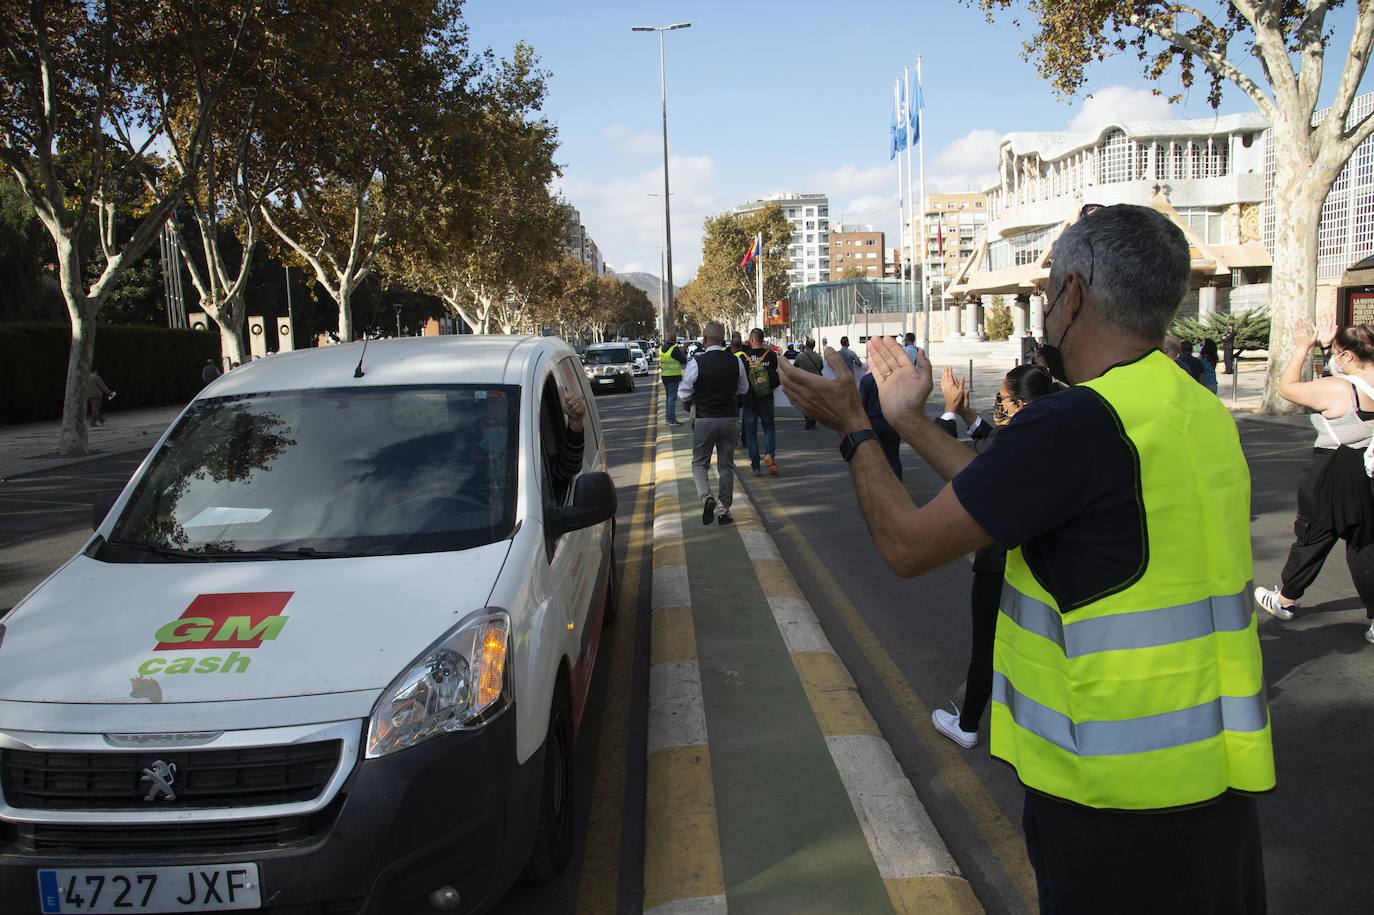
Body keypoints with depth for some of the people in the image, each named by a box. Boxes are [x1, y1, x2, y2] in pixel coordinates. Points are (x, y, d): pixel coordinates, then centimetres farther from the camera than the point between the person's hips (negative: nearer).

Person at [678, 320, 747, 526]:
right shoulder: (735, 361, -3)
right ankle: (724, 510, 17)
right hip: (730, 418, 3)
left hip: (704, 419, -3)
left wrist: (693, 402, 12)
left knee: (699, 463, 11)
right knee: (726, 465, 12)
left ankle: (706, 497, -13)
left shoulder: (696, 362, -13)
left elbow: (684, 393, -9)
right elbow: (743, 389, 10)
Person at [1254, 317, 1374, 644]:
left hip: (1334, 478, -6)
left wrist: (1302, 348, 1)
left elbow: (1287, 387, -8)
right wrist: (1327, 345, 16)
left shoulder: (1335, 389, -20)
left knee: (1312, 538, 11)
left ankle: (1285, 600, 30)